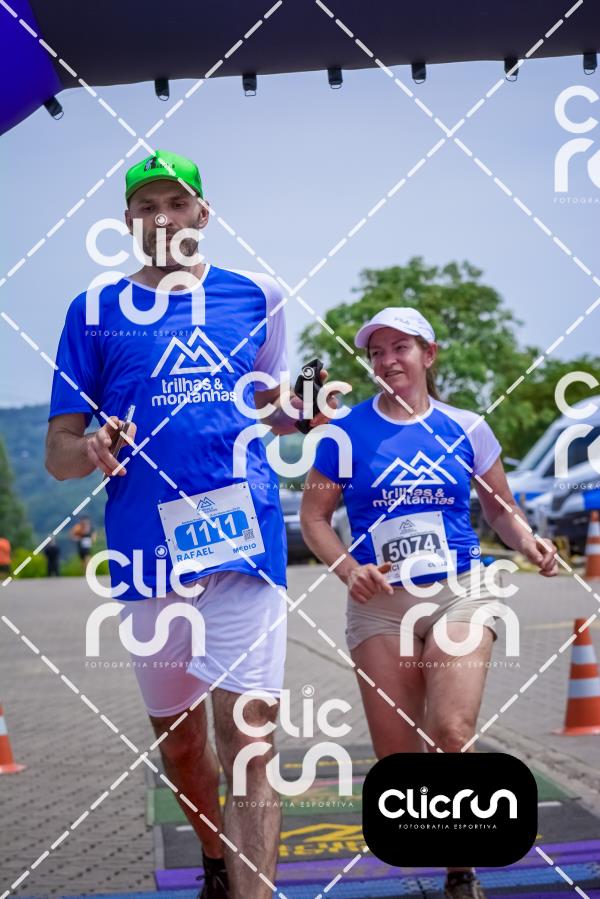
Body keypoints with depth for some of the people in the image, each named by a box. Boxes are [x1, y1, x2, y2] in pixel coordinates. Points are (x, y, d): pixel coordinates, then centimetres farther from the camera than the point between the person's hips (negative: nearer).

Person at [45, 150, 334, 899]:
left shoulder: (255, 297, 10)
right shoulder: (94, 311, 7)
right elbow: (57, 454, 5)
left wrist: (300, 410, 0)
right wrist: (90, 450, -18)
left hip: (245, 539, -1)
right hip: (147, 549, 1)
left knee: (247, 738, -10)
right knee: (176, 734, 15)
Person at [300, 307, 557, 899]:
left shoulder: (465, 428, 4)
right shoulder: (346, 432, 1)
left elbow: (500, 508, 14)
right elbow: (314, 517, 5)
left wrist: (529, 545, -7)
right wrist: (348, 569, -12)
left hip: (459, 594, 0)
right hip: (380, 604, 1)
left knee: (451, 734, -18)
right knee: (397, 758, 0)